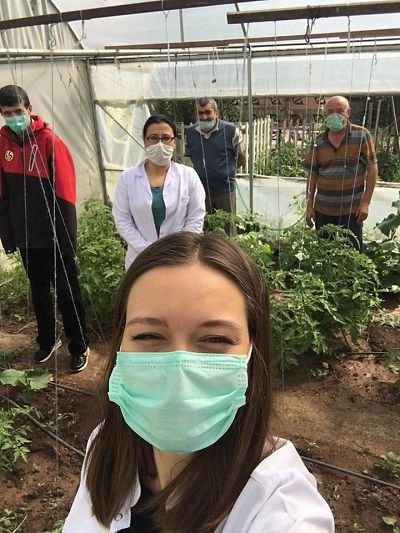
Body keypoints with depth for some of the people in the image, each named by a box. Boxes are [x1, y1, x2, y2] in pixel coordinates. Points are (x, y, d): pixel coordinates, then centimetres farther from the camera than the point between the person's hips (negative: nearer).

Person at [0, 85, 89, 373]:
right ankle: (48, 339, 37)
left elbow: (65, 193, -12)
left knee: (67, 293, 6)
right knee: (39, 291, 18)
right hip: (25, 236, 5)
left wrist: (68, 237, -13)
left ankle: (79, 347, 22)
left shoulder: (49, 141, -10)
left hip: (54, 236, -4)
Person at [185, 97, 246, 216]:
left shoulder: (231, 130, -6)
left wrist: (226, 170, 8)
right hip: (201, 191, 3)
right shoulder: (190, 132, 4)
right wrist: (203, 170, 13)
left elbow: (241, 159, 3)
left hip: (225, 190, -3)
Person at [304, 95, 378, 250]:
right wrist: (309, 206, 3)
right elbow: (312, 175, 8)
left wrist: (366, 202, -11)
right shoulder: (318, 142, 5)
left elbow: (372, 169, -4)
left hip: (352, 211, -3)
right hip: (323, 211, 3)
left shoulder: (362, 135, -3)